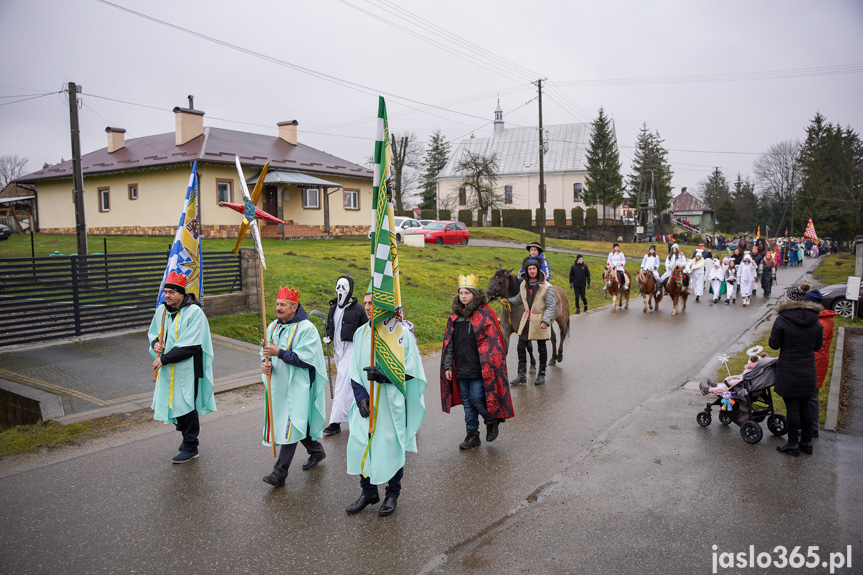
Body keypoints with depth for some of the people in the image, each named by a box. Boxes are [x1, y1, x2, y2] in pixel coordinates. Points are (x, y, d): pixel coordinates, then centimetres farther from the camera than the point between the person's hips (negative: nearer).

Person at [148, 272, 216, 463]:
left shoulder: (194, 312, -16)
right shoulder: (161, 310, 5)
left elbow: (190, 345, -21)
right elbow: (152, 331, 21)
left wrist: (164, 359, -20)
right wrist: (155, 343, -2)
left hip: (187, 369, -7)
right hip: (167, 370, 7)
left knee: (186, 406, 0)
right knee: (174, 403, 16)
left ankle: (190, 447, 13)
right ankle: (187, 435, 37)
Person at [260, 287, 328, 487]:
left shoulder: (306, 328, -13)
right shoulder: (273, 326, 9)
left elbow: (305, 359, -20)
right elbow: (266, 351, 17)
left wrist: (279, 352, -25)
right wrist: (265, 362, -5)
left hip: (297, 386, -8)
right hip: (278, 384, 8)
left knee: (291, 426, -10)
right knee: (298, 423, 17)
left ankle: (280, 473, -8)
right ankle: (317, 452, 37)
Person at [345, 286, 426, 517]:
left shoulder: (401, 333, -8)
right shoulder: (361, 333, 6)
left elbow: (411, 370, -8)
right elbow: (355, 370, 7)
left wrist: (383, 375, -22)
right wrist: (360, 395, -7)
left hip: (391, 401, -4)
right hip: (366, 402, 4)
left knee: (391, 446, 5)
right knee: (360, 444, 5)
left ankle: (393, 494, 26)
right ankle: (368, 492, 25)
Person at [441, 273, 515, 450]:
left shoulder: (484, 314, -8)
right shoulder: (455, 316, 8)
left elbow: (493, 342, -9)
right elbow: (449, 343, 11)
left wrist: (489, 367, -12)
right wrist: (447, 366, 8)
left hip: (479, 367, -6)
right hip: (461, 367, 6)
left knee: (477, 397, -7)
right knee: (467, 401, 11)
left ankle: (492, 420, 21)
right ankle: (472, 434, 22)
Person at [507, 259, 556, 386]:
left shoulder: (547, 287, -13)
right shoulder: (523, 285, 3)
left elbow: (551, 306, -15)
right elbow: (519, 299, 21)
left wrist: (546, 321, -25)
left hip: (540, 320, -5)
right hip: (526, 319, 5)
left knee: (541, 348, 8)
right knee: (521, 347, 5)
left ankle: (541, 374, 22)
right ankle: (522, 375, 14)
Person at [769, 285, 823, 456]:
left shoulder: (782, 320, -15)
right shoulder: (815, 321, 1)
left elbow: (774, 344, -11)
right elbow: (818, 346, 8)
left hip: (788, 372, -5)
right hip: (808, 371, 5)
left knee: (792, 407, 3)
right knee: (805, 406, 16)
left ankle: (793, 445, 11)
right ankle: (807, 442, 26)